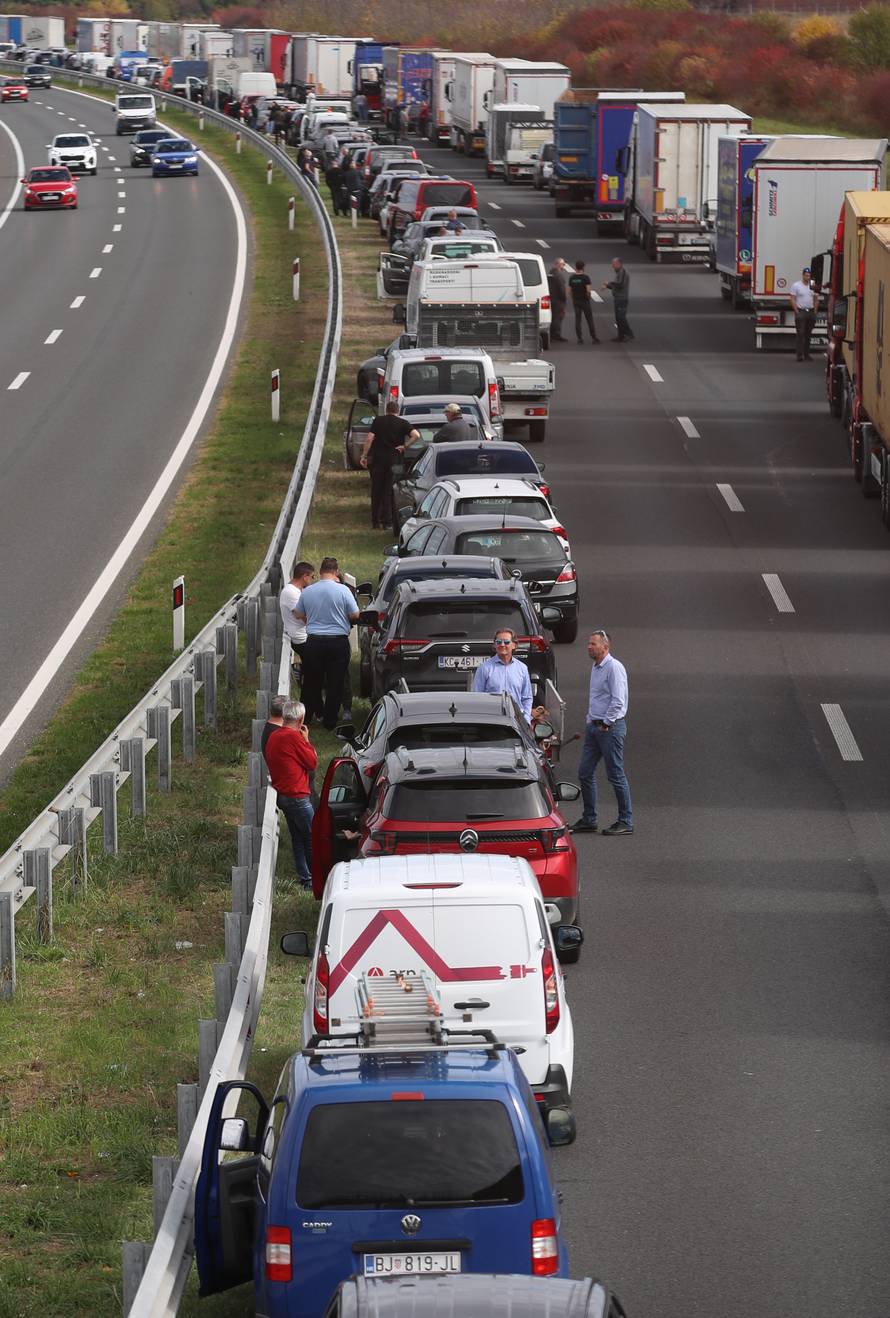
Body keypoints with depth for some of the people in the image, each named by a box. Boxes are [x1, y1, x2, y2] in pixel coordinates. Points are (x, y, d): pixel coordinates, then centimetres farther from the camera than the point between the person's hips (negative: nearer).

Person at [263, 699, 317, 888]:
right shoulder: (293, 737, -18)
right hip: (297, 796, -9)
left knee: (298, 839, 13)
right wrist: (307, 740, 2)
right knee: (313, 838, -2)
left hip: (282, 793, 9)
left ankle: (305, 878, 15)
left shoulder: (273, 736, 10)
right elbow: (313, 761, -11)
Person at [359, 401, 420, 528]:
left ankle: (375, 521, 9)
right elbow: (416, 435, -14)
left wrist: (364, 456, -3)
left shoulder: (378, 421, 1)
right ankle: (387, 520, 4)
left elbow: (369, 439, -6)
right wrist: (404, 446, -6)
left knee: (376, 491, 8)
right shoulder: (403, 423, 0)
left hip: (377, 459, 0)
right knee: (389, 491, 7)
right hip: (394, 459, 0)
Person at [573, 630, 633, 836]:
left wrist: (605, 723, -15)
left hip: (610, 727, -10)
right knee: (585, 772, 8)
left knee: (616, 775, -4)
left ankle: (626, 821, 2)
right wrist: (591, 721, 18)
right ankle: (589, 819, 15)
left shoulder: (614, 668, -14)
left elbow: (618, 701, -19)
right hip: (594, 726, 10)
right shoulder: (596, 668, 15)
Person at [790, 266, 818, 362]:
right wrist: (797, 311, -11)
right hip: (801, 311, -5)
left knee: (808, 335, 8)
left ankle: (807, 355, 14)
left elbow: (816, 300, 16)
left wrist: (815, 311, 6)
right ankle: (800, 355, -13)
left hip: (811, 312, 5)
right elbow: (792, 299, -5)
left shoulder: (813, 286, 10)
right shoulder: (796, 285, -3)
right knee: (800, 334, -10)